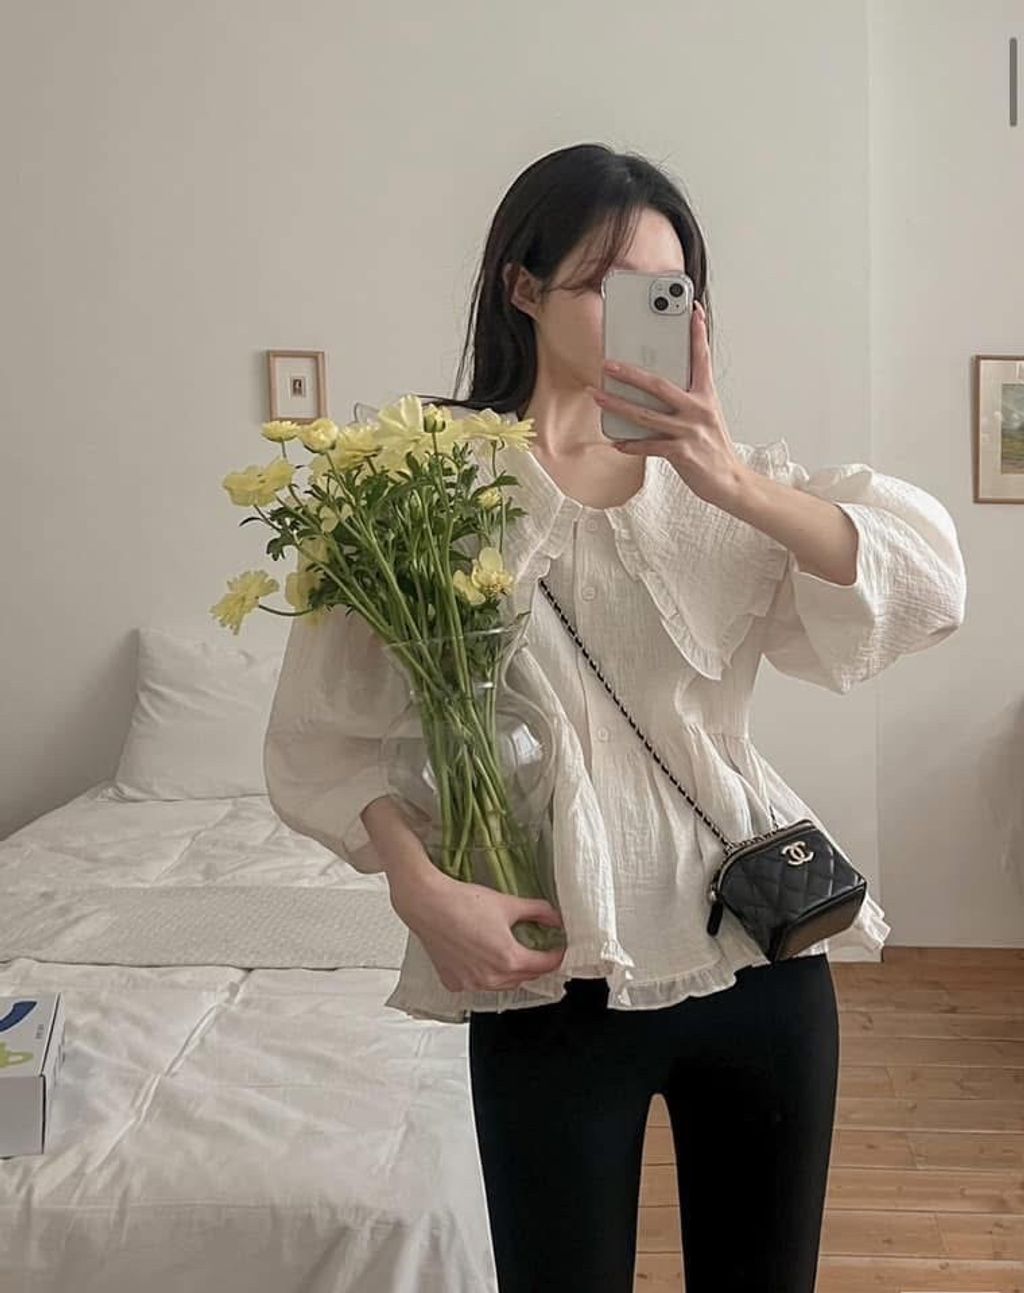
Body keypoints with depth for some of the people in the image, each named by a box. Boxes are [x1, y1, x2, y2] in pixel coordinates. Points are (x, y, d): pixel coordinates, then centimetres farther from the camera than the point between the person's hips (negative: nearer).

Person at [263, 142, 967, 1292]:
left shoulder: (725, 476, 4)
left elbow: (927, 584, -9)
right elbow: (322, 730, -4)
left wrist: (736, 483, -22)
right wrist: (419, 886, -19)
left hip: (763, 955, 3)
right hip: (553, 981, -3)